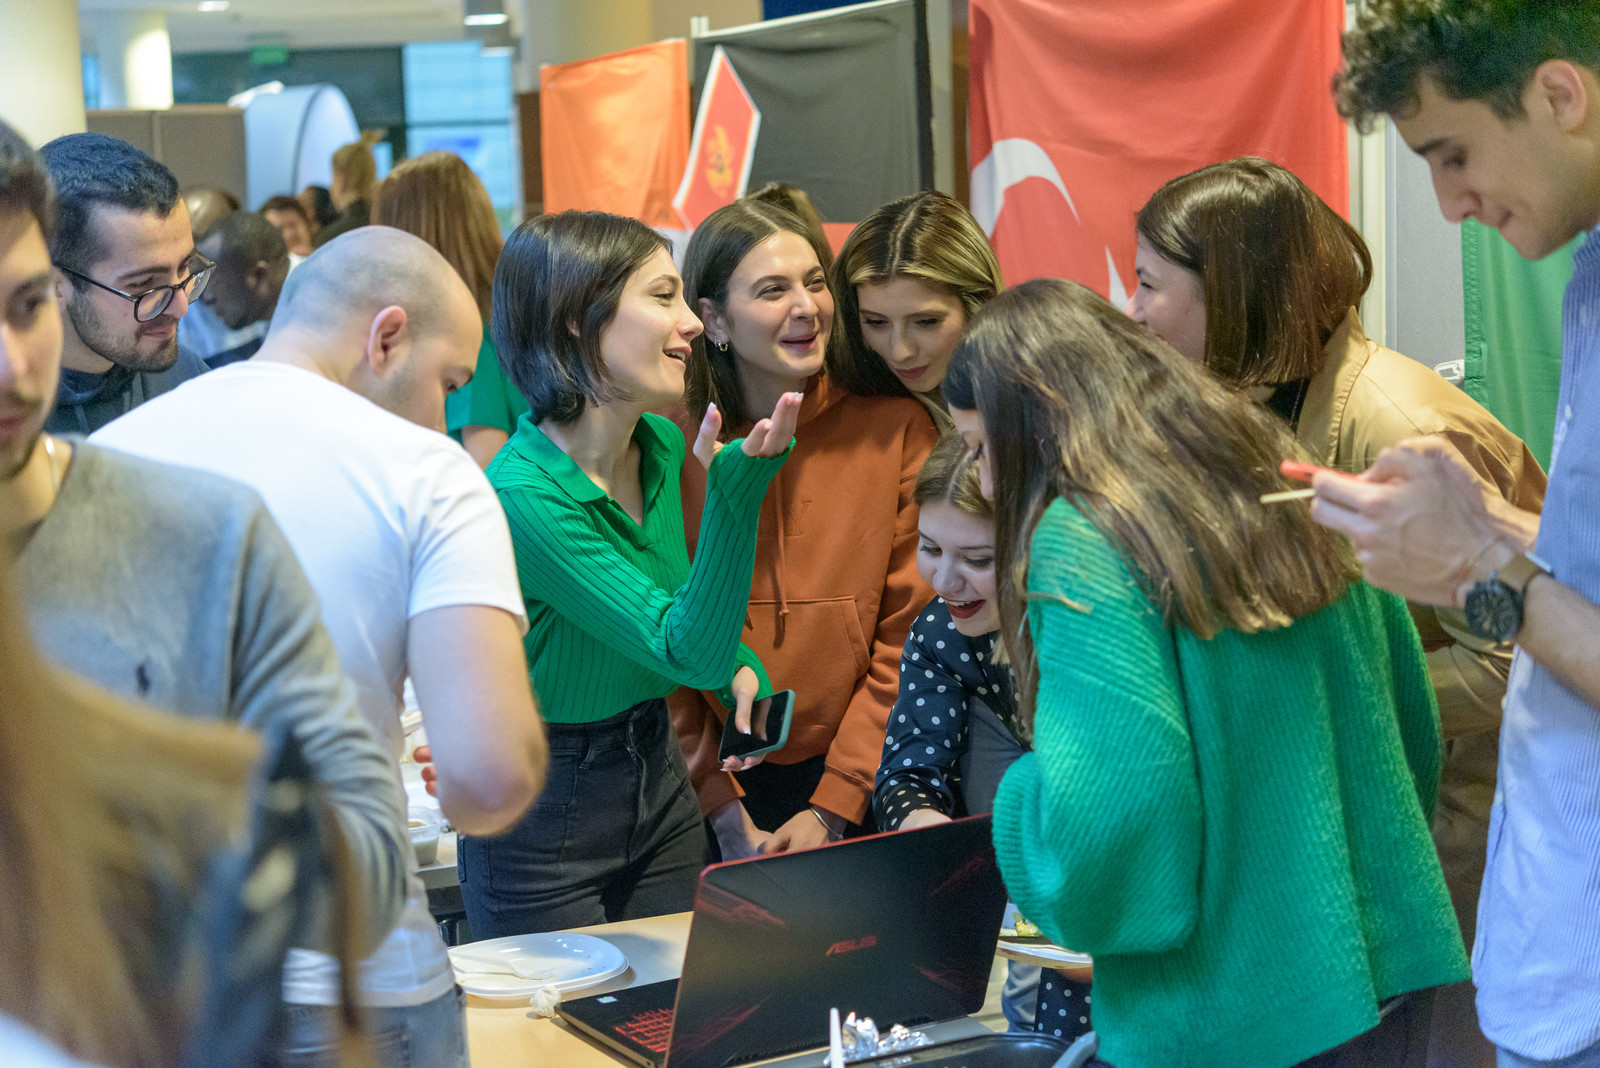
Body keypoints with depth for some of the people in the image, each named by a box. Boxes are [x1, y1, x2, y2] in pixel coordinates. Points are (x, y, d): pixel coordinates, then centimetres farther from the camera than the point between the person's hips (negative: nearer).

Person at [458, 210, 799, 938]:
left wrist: (736, 662, -2)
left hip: (658, 777, 7)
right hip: (546, 818, -7)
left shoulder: (663, 444, -2)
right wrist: (736, 487, -38)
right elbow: (690, 652, -28)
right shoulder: (522, 495, -26)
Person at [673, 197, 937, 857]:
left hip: (854, 784, 0)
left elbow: (908, 635, -5)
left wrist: (834, 808, -9)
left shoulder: (895, 428, -7)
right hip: (715, 784, 0)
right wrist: (724, 814, -8)